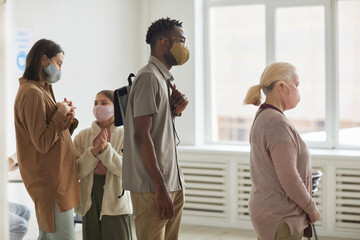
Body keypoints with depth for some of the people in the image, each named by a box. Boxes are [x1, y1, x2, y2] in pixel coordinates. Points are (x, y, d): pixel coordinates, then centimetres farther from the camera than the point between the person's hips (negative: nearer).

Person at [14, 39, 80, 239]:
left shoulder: (41, 90, 17)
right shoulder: (33, 93, -15)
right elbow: (42, 144, -19)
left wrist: (67, 118, 0)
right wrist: (61, 115, -13)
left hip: (54, 176, 11)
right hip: (50, 180, -11)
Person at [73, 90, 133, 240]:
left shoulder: (124, 135, 2)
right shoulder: (83, 136, 8)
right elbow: (77, 171, -1)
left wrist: (106, 149, -18)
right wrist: (94, 152, -15)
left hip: (115, 197, -2)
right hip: (90, 196, 2)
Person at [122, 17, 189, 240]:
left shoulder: (164, 79, 19)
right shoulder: (149, 77, -12)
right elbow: (142, 135, -19)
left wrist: (175, 111, 3)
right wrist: (161, 188, -21)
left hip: (173, 183, 9)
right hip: (153, 187, -9)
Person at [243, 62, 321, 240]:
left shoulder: (263, 118, 12)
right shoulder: (277, 123, -20)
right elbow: (288, 177, -23)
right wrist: (311, 208, -8)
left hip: (265, 209, 10)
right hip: (281, 219, -10)